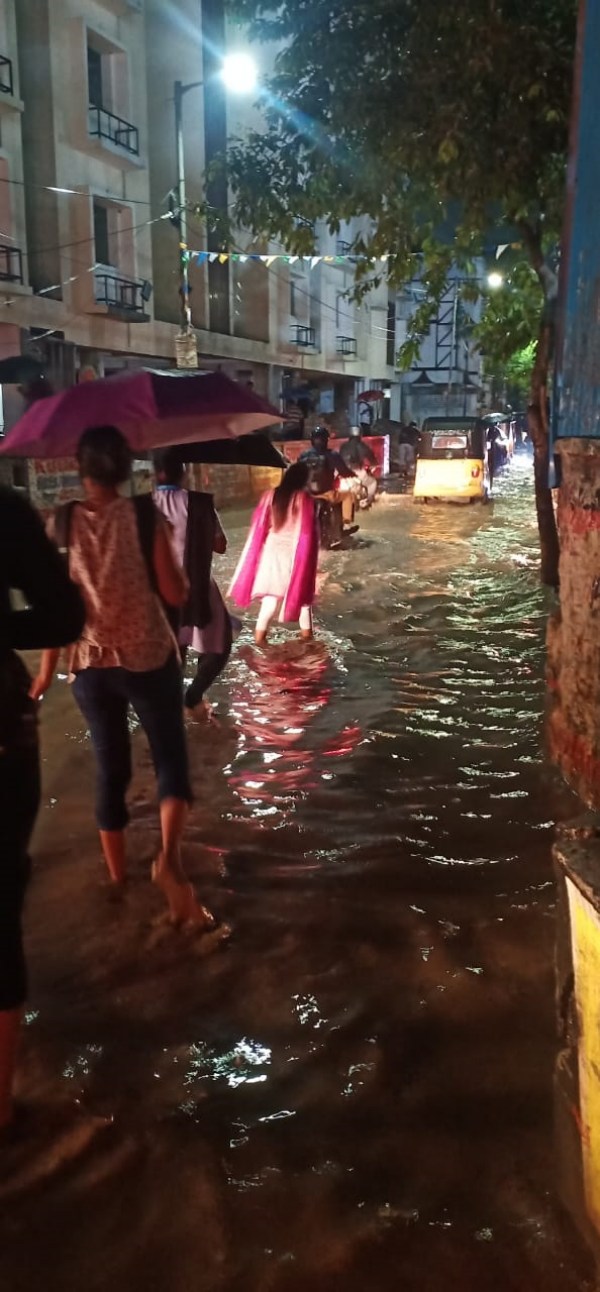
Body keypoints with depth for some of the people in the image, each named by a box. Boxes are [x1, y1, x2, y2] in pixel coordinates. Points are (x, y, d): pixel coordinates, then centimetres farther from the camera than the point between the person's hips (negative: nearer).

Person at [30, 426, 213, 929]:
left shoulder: (63, 522, -5)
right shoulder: (145, 515, -10)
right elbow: (177, 594, -11)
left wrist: (47, 668, 8)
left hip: (91, 664, 3)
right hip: (150, 659, -2)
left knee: (111, 768, 16)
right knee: (171, 760, 8)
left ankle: (118, 874, 27)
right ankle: (169, 857, -16)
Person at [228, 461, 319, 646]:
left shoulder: (271, 495, 0)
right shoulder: (304, 499, -10)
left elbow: (259, 526, 4)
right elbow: (308, 532, -10)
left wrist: (261, 550, 14)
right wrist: (309, 556, -1)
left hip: (273, 549, 3)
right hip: (295, 551, -3)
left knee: (272, 593, 7)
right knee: (301, 589, 15)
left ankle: (260, 632, 0)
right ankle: (306, 630, 22)